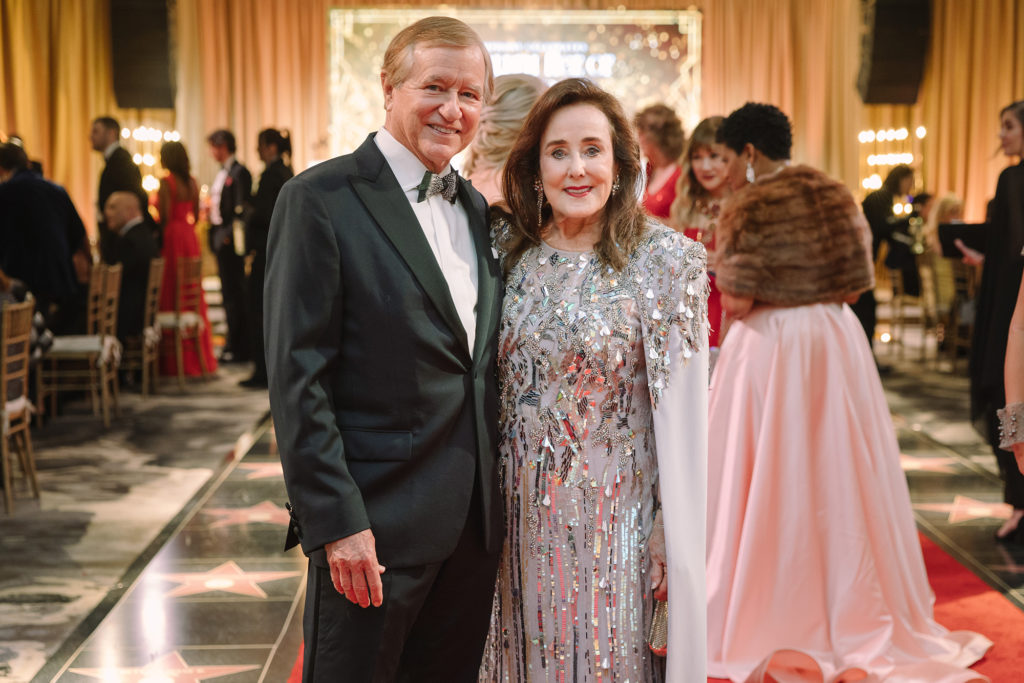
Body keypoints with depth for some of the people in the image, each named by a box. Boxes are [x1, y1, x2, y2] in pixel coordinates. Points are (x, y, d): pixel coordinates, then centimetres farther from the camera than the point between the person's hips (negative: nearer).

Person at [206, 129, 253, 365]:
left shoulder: (239, 173, -12)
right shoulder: (222, 173, 16)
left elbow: (242, 209, -18)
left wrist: (229, 235, -18)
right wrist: (211, 209, 4)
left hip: (231, 241, -10)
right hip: (220, 239, 10)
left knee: (235, 293, -5)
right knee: (228, 292, 13)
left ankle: (239, 348, -1)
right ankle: (233, 343, 20)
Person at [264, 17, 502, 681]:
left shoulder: (475, 207, 12)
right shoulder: (321, 200, -10)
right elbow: (297, 376, -13)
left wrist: (494, 500, 10)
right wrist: (335, 520, -17)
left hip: (474, 519, 7)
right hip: (375, 519, -6)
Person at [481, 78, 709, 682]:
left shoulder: (665, 259, -10)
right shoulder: (508, 249, 2)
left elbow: (682, 412, -10)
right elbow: (483, 381, 9)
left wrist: (674, 541, -11)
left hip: (614, 520, -3)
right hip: (520, 516, 4)